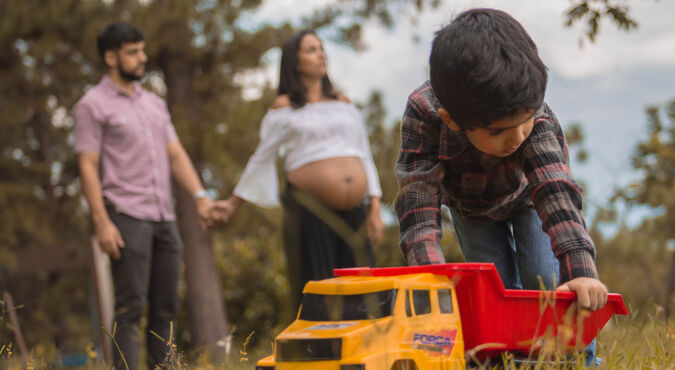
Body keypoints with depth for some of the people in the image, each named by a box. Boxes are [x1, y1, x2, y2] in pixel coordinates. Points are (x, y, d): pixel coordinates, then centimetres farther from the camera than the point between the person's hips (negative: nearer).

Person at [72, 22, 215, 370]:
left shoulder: (155, 103, 20)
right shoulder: (93, 105, 0)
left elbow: (176, 155, 17)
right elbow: (88, 166, -5)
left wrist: (200, 195, 2)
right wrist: (102, 222, -14)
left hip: (164, 216, 6)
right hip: (127, 217, -6)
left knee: (165, 308, 6)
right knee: (130, 307, -9)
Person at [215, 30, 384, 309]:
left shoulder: (344, 105, 19)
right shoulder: (285, 108, 7)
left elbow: (364, 157, 17)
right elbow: (262, 158, 14)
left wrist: (375, 209, 9)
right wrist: (234, 203, 15)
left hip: (353, 211, 4)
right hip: (310, 210, -4)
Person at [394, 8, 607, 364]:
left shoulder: (537, 115, -42)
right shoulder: (422, 114, -43)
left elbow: (556, 192, -50)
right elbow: (418, 201, -46)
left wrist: (581, 270, -63)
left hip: (526, 194, -1)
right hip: (470, 203, 1)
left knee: (544, 279, -13)